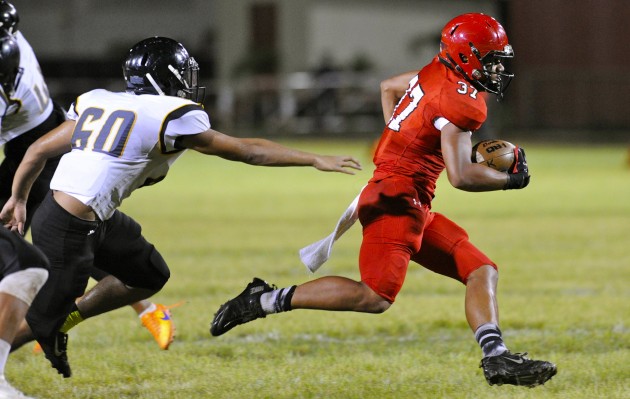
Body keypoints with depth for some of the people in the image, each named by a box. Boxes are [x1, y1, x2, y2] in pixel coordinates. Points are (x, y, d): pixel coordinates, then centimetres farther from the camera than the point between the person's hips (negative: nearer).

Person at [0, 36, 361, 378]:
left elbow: (38, 150, 13)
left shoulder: (98, 102, 9)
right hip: (67, 231, -8)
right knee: (38, 322, 4)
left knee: (151, 276, 20)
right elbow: (248, 151, -2)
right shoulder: (172, 117, -10)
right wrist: (315, 160, 6)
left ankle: (62, 322, 27)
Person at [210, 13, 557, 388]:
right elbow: (461, 176, -22)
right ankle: (266, 300, -10)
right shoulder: (460, 101, -15)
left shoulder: (438, 72, 12)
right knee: (376, 296, -18)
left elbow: (389, 87, 31)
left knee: (482, 271, 6)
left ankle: (497, 359, -4)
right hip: (398, 200, -11)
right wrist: (512, 178, -6)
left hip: (415, 209, 11)